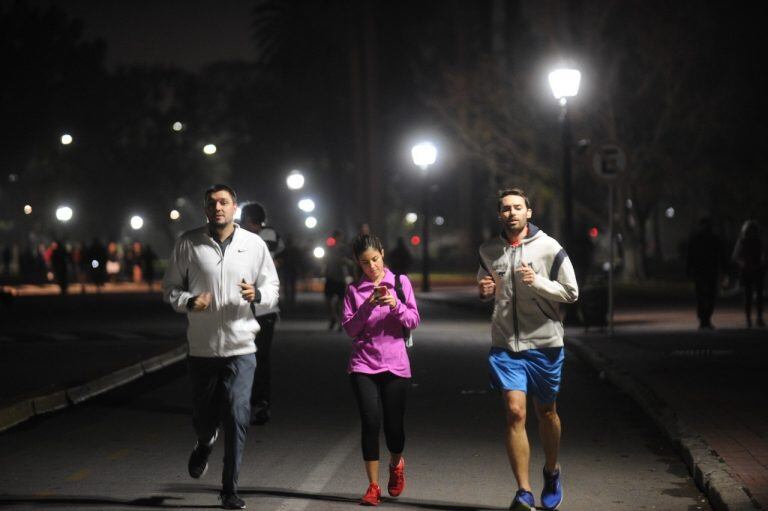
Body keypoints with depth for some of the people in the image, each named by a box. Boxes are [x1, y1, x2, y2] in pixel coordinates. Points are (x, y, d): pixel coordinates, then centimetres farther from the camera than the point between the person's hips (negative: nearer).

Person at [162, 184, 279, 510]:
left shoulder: (254, 244, 2)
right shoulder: (188, 243, -1)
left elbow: (272, 287, 10)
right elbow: (170, 287, 6)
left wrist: (257, 294, -13)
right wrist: (189, 301, -15)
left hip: (240, 347, -1)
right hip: (202, 347, 1)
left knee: (237, 416, -9)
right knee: (203, 416, 13)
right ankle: (204, 444, 50)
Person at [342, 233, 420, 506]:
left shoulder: (400, 282, 4)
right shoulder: (354, 290, 5)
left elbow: (413, 321, 0)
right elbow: (349, 328, -2)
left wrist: (395, 305, -18)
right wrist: (368, 306, -16)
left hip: (395, 364, 0)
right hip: (363, 365, 0)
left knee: (393, 425, 2)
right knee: (371, 422, -10)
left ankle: (396, 464, 35)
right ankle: (373, 486, 2)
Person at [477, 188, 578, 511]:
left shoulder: (549, 248, -6)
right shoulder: (489, 252, 5)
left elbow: (571, 292, -5)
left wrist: (538, 282, -20)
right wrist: (484, 291, -4)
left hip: (544, 343, -1)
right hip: (505, 345, 1)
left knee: (546, 412, 14)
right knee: (515, 413, -10)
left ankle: (552, 473, 40)